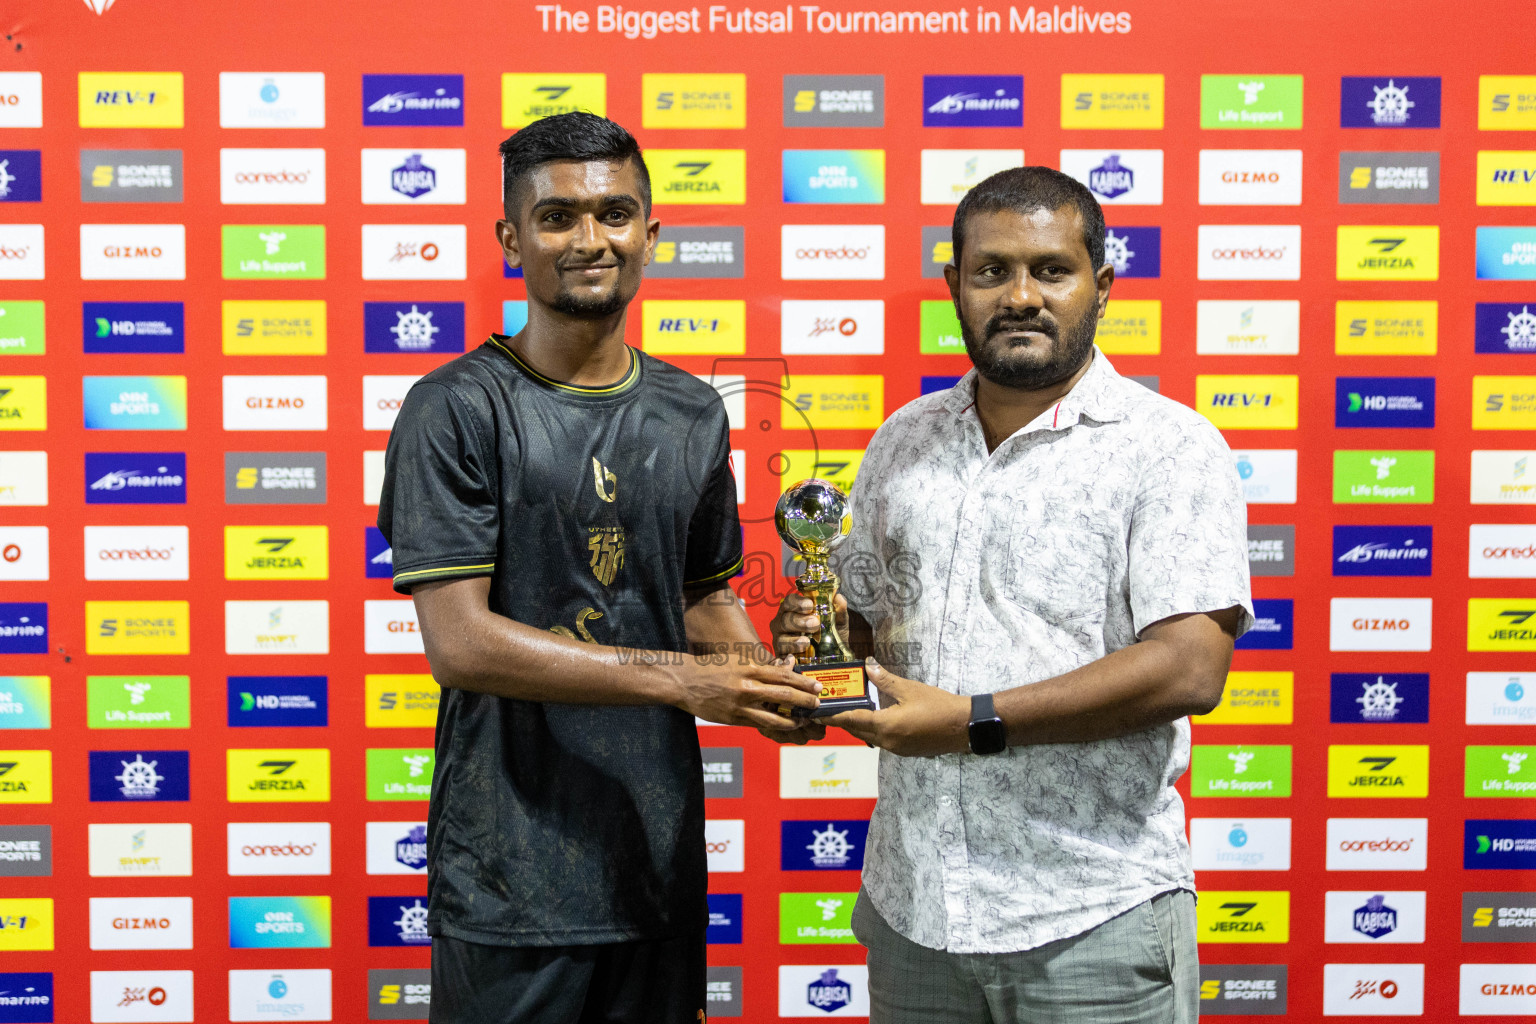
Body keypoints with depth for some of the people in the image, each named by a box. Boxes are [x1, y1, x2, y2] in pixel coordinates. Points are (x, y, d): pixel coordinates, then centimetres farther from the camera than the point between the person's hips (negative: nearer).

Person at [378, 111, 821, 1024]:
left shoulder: (695, 415, 8)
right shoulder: (457, 410, -10)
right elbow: (460, 642, -17)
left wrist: (767, 677, -6)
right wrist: (677, 679, -21)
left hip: (662, 853, 5)